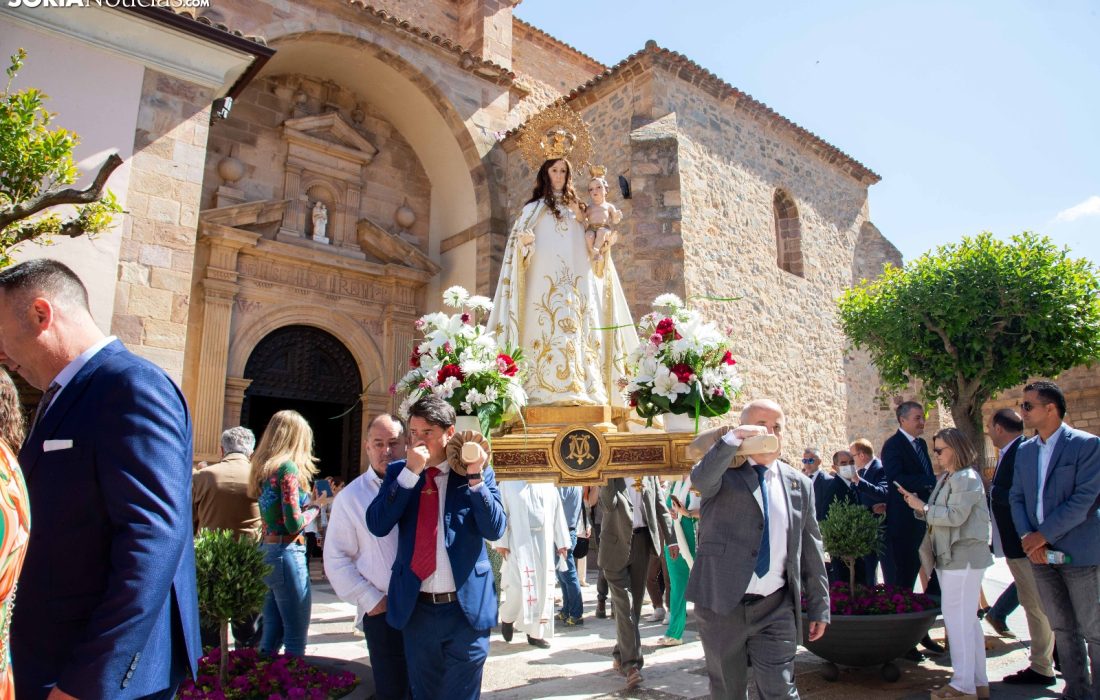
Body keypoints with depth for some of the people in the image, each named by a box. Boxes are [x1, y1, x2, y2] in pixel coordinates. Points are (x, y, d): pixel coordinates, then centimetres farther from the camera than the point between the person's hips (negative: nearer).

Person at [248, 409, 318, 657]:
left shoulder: (263, 467, 11)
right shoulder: (288, 468, -13)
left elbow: (277, 512, 11)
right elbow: (294, 524, -18)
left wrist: (312, 499, 9)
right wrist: (315, 508, 0)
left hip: (266, 552, 9)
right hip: (287, 553, -9)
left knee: (272, 634, 17)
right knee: (296, 637, 0)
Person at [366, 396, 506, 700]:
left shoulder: (479, 472, -3)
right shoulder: (398, 471, 1)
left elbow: (495, 529, -12)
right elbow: (377, 525, -12)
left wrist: (474, 477, -21)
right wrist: (410, 472, -19)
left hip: (467, 606, -2)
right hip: (416, 608, 2)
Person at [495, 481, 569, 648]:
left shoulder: (548, 486, 8)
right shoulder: (508, 484, -1)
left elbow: (558, 514, 11)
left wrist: (561, 542, 10)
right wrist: (501, 542, -8)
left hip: (544, 543, 4)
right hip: (519, 543, -4)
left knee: (543, 587, 4)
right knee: (518, 586, -9)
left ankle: (536, 633, 16)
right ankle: (507, 617, 21)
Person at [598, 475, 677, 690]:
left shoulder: (648, 473, 6)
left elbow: (660, 506, 9)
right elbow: (608, 503, -19)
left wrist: (671, 539, 5)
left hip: (642, 541, 4)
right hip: (616, 543, -4)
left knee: (635, 602, 11)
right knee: (624, 603, -8)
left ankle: (622, 655, 26)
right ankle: (631, 664, -7)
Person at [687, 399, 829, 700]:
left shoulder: (799, 484, 8)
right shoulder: (723, 469, -2)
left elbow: (810, 550, 11)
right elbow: (700, 478, -27)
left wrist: (818, 607, 11)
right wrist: (734, 438, -38)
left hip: (776, 609, 2)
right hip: (721, 604, -1)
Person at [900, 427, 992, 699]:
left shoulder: (967, 478, -14)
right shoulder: (947, 479, 15)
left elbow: (955, 515, -23)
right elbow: (936, 514, 15)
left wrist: (923, 507, -14)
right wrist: (918, 504, -1)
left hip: (964, 557, -10)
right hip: (949, 558, 10)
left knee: (957, 617, -7)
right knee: (967, 619, 14)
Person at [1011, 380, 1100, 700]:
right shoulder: (1025, 450, 10)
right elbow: (1017, 497, 9)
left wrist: (1043, 535, -17)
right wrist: (1027, 537, -6)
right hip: (1039, 552, 6)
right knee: (1062, 628, 14)